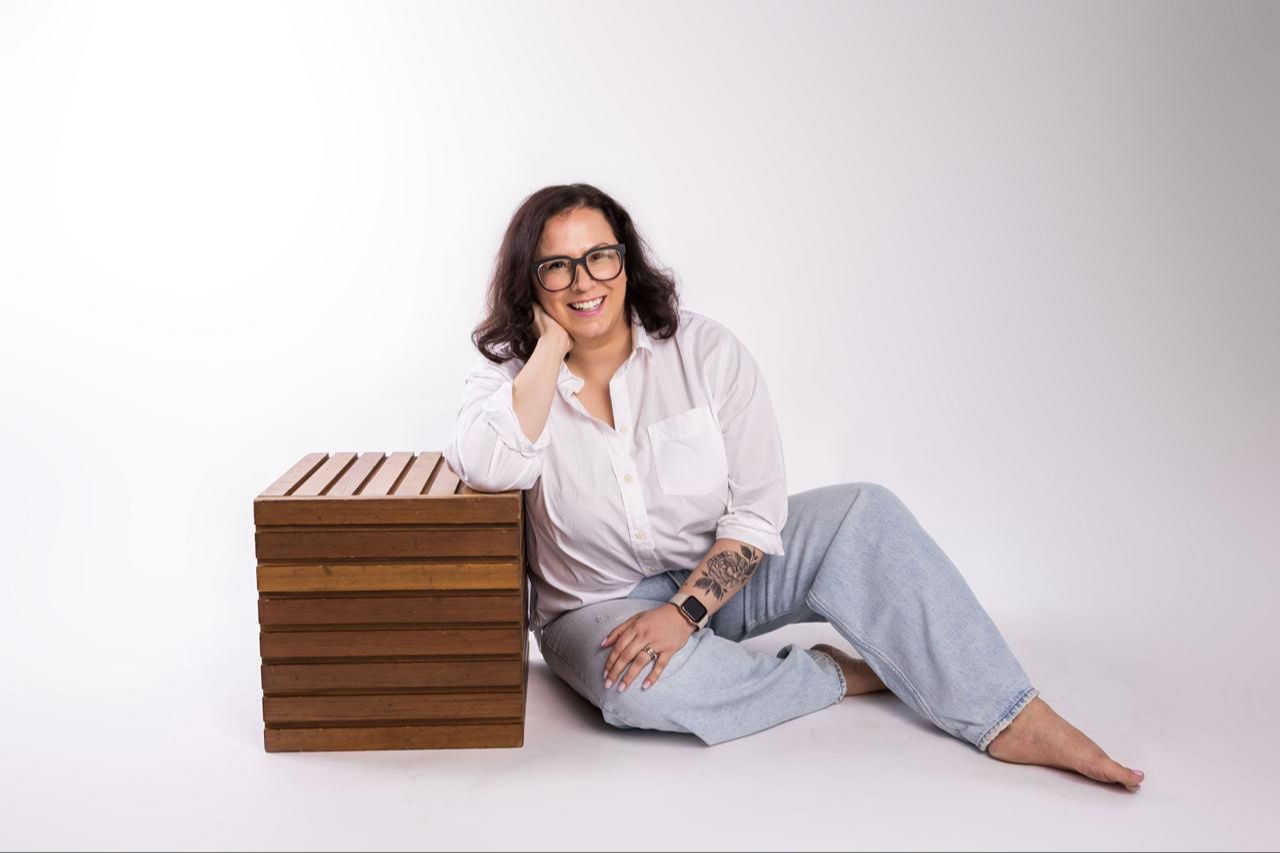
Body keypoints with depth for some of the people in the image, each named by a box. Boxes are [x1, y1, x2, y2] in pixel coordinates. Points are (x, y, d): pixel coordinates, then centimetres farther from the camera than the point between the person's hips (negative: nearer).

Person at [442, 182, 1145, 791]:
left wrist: (684, 610, -24)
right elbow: (489, 470, -32)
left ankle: (1008, 720, -20)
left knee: (863, 514, -23)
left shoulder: (704, 351, -9)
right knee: (640, 688, -36)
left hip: (719, 571, 1)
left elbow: (758, 509, -11)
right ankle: (838, 676, -13)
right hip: (599, 606, -1)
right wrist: (551, 343, -25)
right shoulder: (507, 371, -8)